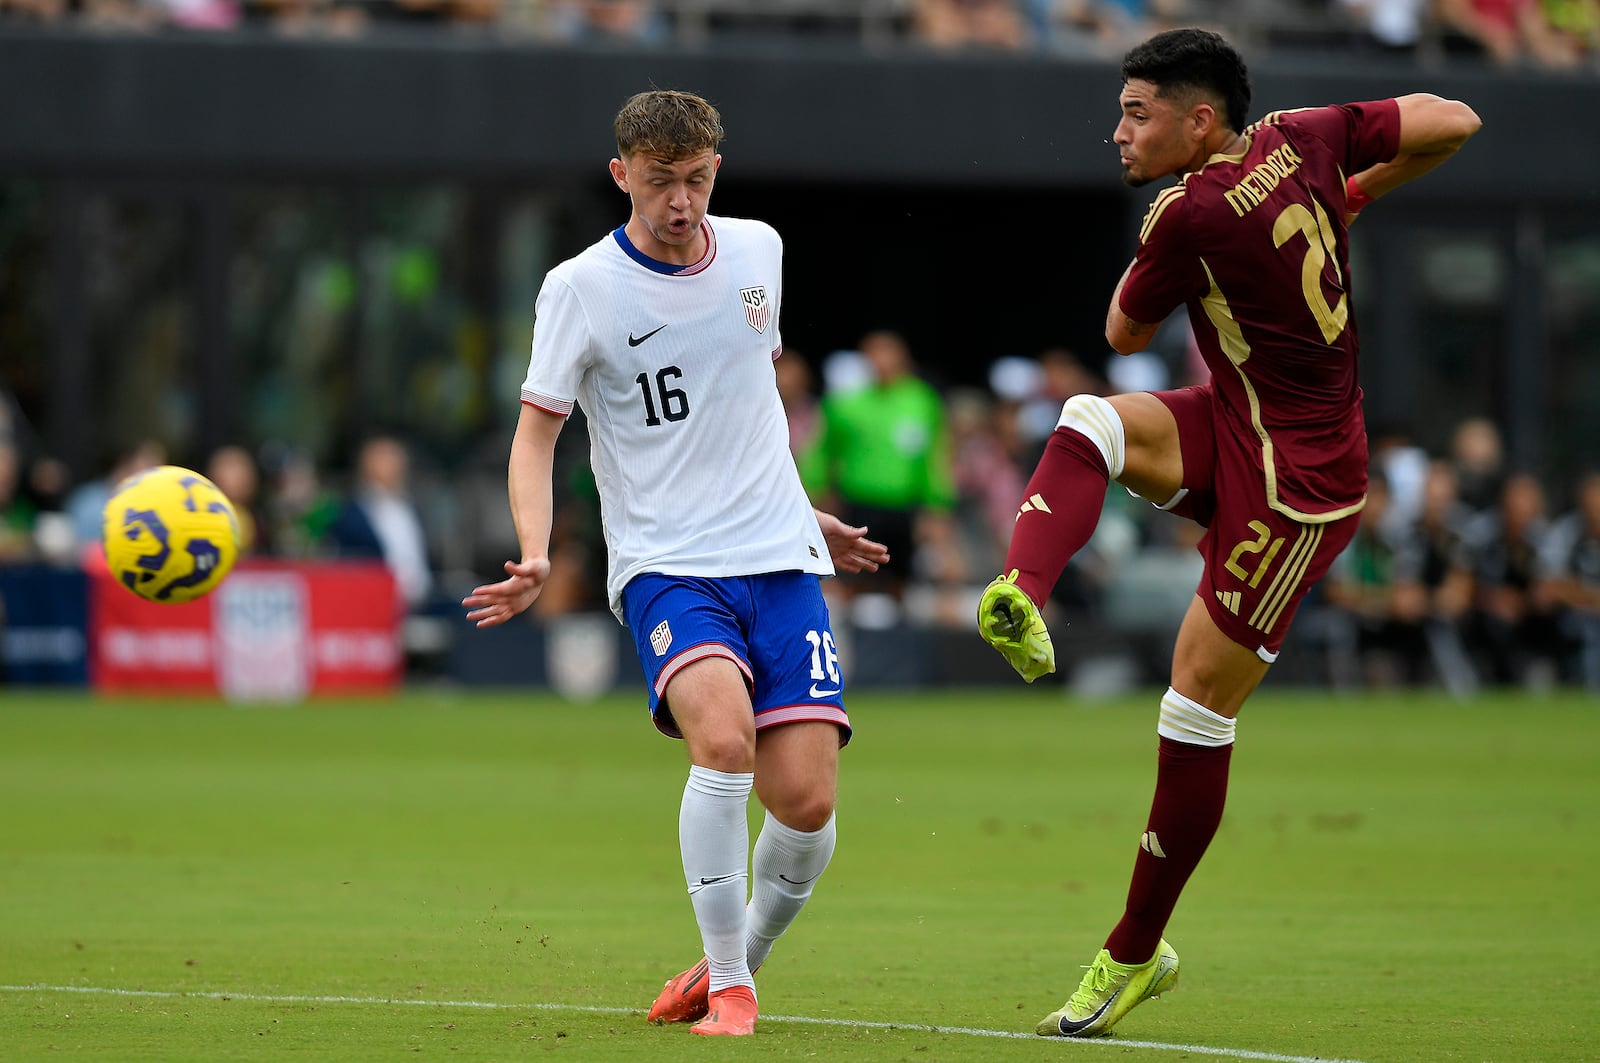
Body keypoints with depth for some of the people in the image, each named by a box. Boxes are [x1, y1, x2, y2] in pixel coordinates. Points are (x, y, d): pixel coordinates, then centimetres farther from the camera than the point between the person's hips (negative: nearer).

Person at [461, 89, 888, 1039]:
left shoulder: (758, 251, 8)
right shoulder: (581, 289, -5)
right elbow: (537, 433, 0)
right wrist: (536, 556, -15)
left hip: (781, 563, 4)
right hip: (665, 566, -4)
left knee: (806, 800, -9)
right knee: (724, 740, -29)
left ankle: (744, 956, 20)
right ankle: (727, 984, -13)